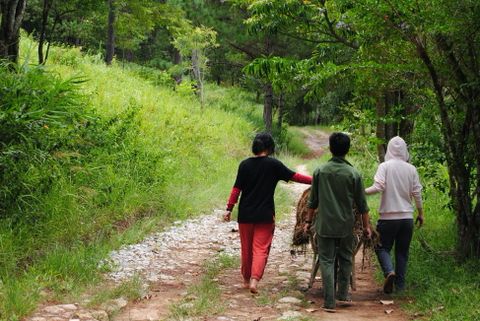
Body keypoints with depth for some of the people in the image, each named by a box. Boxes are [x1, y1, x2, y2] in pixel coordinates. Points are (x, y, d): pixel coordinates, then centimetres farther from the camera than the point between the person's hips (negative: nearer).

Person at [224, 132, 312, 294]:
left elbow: (237, 188, -1)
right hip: (265, 215, -3)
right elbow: (294, 176, -4)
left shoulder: (245, 164, -1)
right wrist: (314, 180, 6)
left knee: (246, 248, 15)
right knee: (261, 249, 0)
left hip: (245, 214, 3)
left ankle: (246, 280, 29)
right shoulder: (273, 164, -8)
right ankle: (254, 280, -16)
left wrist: (229, 209, 3)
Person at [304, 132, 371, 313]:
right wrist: (366, 225, 10)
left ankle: (329, 302, -2)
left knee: (327, 261, 3)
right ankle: (343, 295, 23)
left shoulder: (320, 171, -3)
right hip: (346, 225, 0)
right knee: (345, 260, 18)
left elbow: (313, 200, 4)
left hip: (325, 225, 0)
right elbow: (361, 204, -1)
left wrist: (308, 220, 16)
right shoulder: (353, 174, -5)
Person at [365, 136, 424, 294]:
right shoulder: (411, 169, 1)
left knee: (382, 247, 10)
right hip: (407, 217, 3)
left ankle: (389, 271, -15)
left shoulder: (384, 166, -8)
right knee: (402, 251, 13)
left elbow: (378, 187, -20)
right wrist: (421, 213, 14)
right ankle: (400, 284, 14)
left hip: (389, 216, -3)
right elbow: (416, 193, 4)